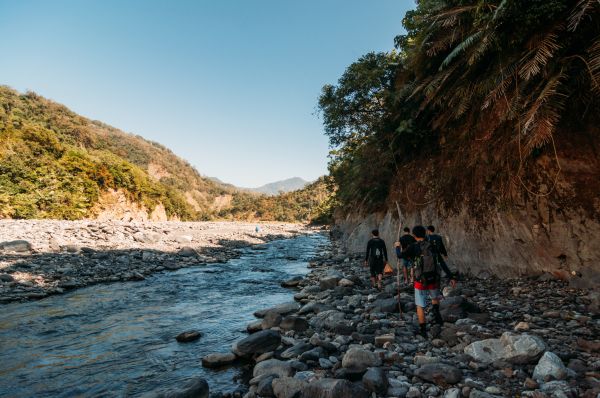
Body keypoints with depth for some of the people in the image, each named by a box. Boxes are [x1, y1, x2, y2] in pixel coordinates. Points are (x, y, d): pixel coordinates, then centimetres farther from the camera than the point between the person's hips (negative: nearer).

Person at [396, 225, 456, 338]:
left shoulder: (413, 247, -11)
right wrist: (451, 277, 2)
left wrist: (397, 247, 7)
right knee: (435, 298, 34)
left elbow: (400, 255, -15)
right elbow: (442, 263, -2)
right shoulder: (432, 247, 0)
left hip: (420, 282, -3)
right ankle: (436, 312, 8)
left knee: (420, 306, 12)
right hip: (434, 281, 3)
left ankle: (423, 331, 13)